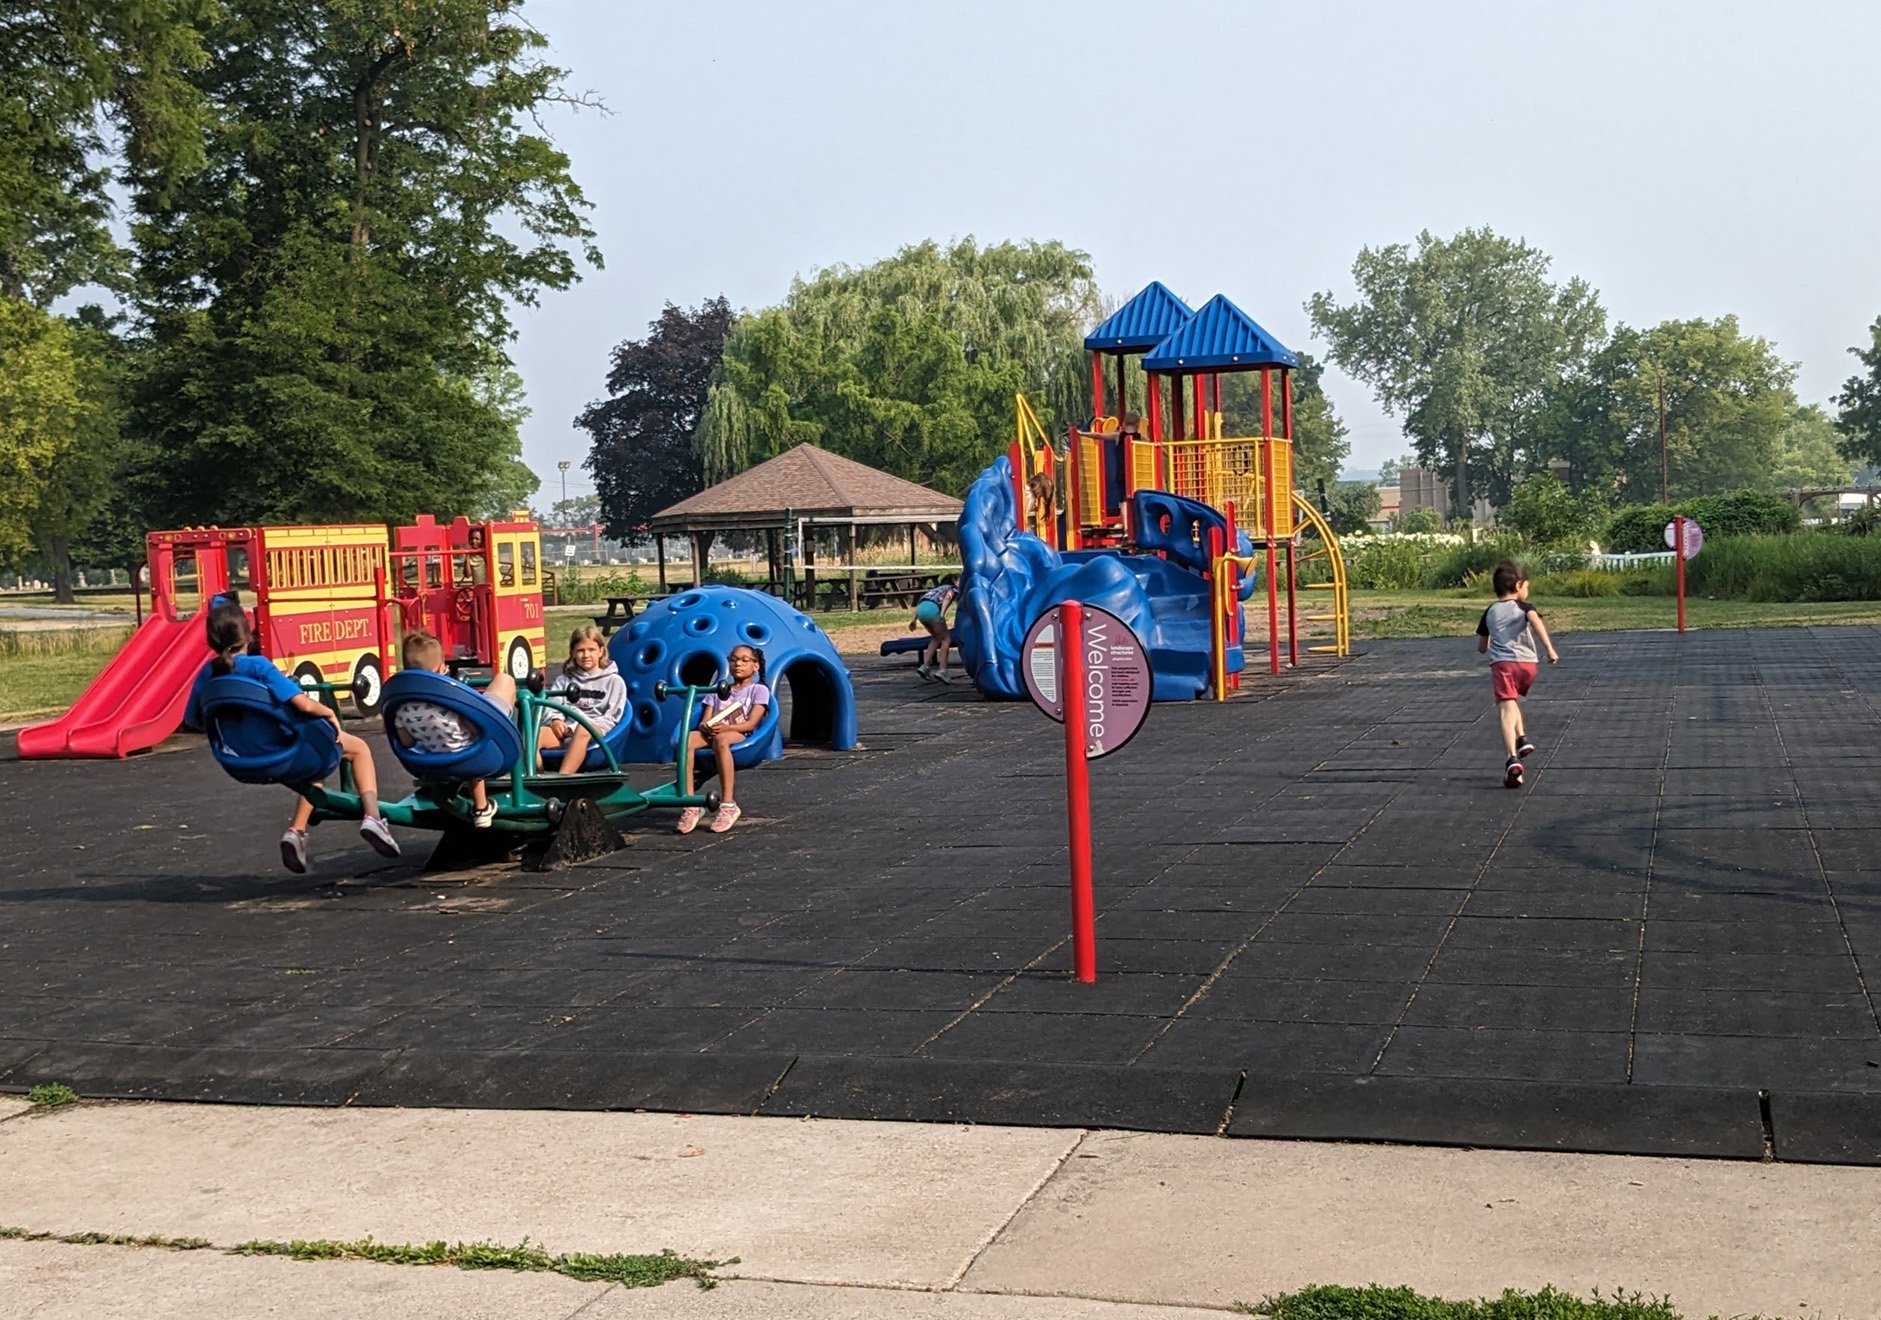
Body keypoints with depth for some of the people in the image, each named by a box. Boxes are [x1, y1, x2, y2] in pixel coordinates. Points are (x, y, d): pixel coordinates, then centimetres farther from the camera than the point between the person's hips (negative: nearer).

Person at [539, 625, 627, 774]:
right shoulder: (564, 680, 27)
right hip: (565, 730, 3)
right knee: (535, 734, -30)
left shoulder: (614, 681, 17)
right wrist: (555, 720, -9)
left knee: (583, 729, -41)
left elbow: (611, 716, 6)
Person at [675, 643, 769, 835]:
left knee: (721, 739, -42)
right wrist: (707, 727, -12)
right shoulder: (717, 690, 26)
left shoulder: (759, 690, 12)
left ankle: (727, 805, -43)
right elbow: (704, 721, 14)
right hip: (714, 734, 4)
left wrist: (726, 727, -21)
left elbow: (751, 723, -3)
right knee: (686, 739, -31)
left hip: (742, 737, -4)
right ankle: (690, 804, -35)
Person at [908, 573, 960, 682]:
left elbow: (921, 601, 28)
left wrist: (914, 619, 24)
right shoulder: (954, 589, 18)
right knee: (946, 638, 7)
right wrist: (942, 613, -19)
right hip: (932, 608, -7)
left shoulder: (939, 588, 36)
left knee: (936, 638, 24)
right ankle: (942, 670, -5)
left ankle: (925, 666, 13)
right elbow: (948, 597, -6)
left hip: (920, 608, 7)